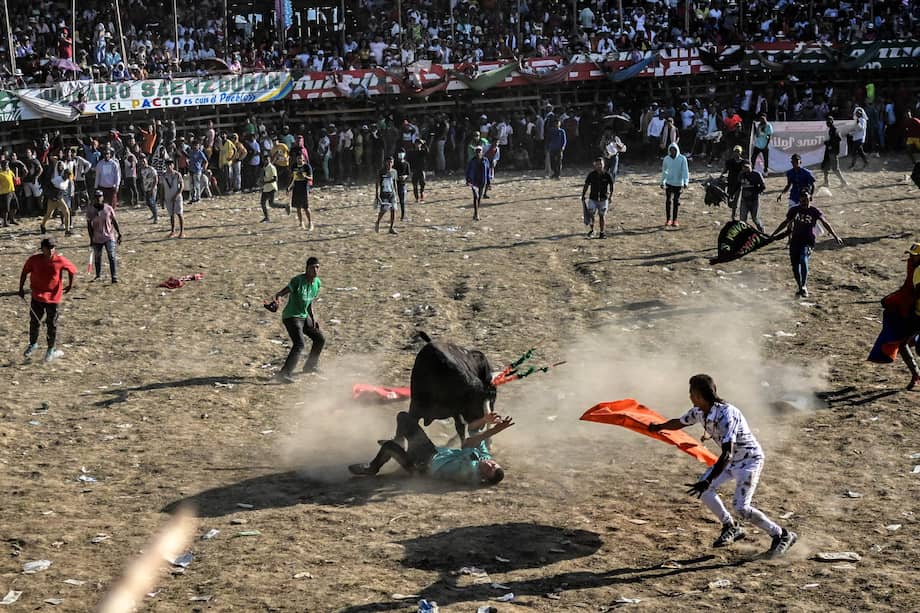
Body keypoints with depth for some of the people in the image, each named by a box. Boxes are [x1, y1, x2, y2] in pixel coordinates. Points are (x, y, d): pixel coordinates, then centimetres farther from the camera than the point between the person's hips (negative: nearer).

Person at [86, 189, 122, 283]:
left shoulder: (108, 208, -1)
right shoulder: (90, 210, -2)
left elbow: (114, 222, 5)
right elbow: (89, 225, 1)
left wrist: (119, 233, 1)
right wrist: (91, 238, -2)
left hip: (109, 237, -1)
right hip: (97, 238, 1)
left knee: (112, 257, -8)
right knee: (97, 257, 11)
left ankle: (114, 276, -8)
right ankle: (98, 275, 28)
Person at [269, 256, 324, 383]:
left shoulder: (317, 283, 2)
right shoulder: (297, 281, -21)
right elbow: (280, 293, -23)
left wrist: (313, 317, 10)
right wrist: (276, 300, -44)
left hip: (304, 316, 9)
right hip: (291, 317, -9)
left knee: (320, 339, 19)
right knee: (299, 344, -25)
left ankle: (310, 365, 39)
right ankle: (285, 373, -29)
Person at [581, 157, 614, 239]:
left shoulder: (607, 175, -7)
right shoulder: (591, 175, -6)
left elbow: (611, 186, 4)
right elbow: (586, 186, 3)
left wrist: (610, 196, -3)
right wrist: (583, 197, 1)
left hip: (603, 199, 0)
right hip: (593, 198, 0)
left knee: (602, 215, 6)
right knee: (591, 214, -6)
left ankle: (602, 232, 16)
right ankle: (591, 230, 12)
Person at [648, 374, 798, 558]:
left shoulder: (726, 415, -34)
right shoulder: (698, 412, -7)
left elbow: (727, 454, -41)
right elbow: (679, 423, 15)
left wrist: (708, 482, -47)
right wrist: (657, 427, 33)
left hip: (750, 459, -8)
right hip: (732, 459, 8)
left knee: (741, 508, -17)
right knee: (705, 490, -2)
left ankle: (782, 535, -1)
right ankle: (731, 528, 14)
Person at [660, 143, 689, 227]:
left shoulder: (682, 159, -9)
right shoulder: (666, 159, -1)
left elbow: (685, 171, -13)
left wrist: (686, 182, -25)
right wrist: (662, 182, 17)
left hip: (678, 183, -1)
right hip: (669, 183, 2)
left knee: (676, 202, 2)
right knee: (668, 201, 0)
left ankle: (675, 220, 10)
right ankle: (668, 219, 9)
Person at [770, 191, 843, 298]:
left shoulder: (815, 211, 1)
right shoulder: (794, 210, 9)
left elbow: (825, 224, 3)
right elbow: (785, 223, 18)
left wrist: (835, 236, -3)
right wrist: (772, 235, 20)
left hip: (808, 241, -4)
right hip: (795, 241, 4)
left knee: (803, 259, -29)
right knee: (795, 266, 3)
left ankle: (804, 286, -27)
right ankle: (800, 288, 23)